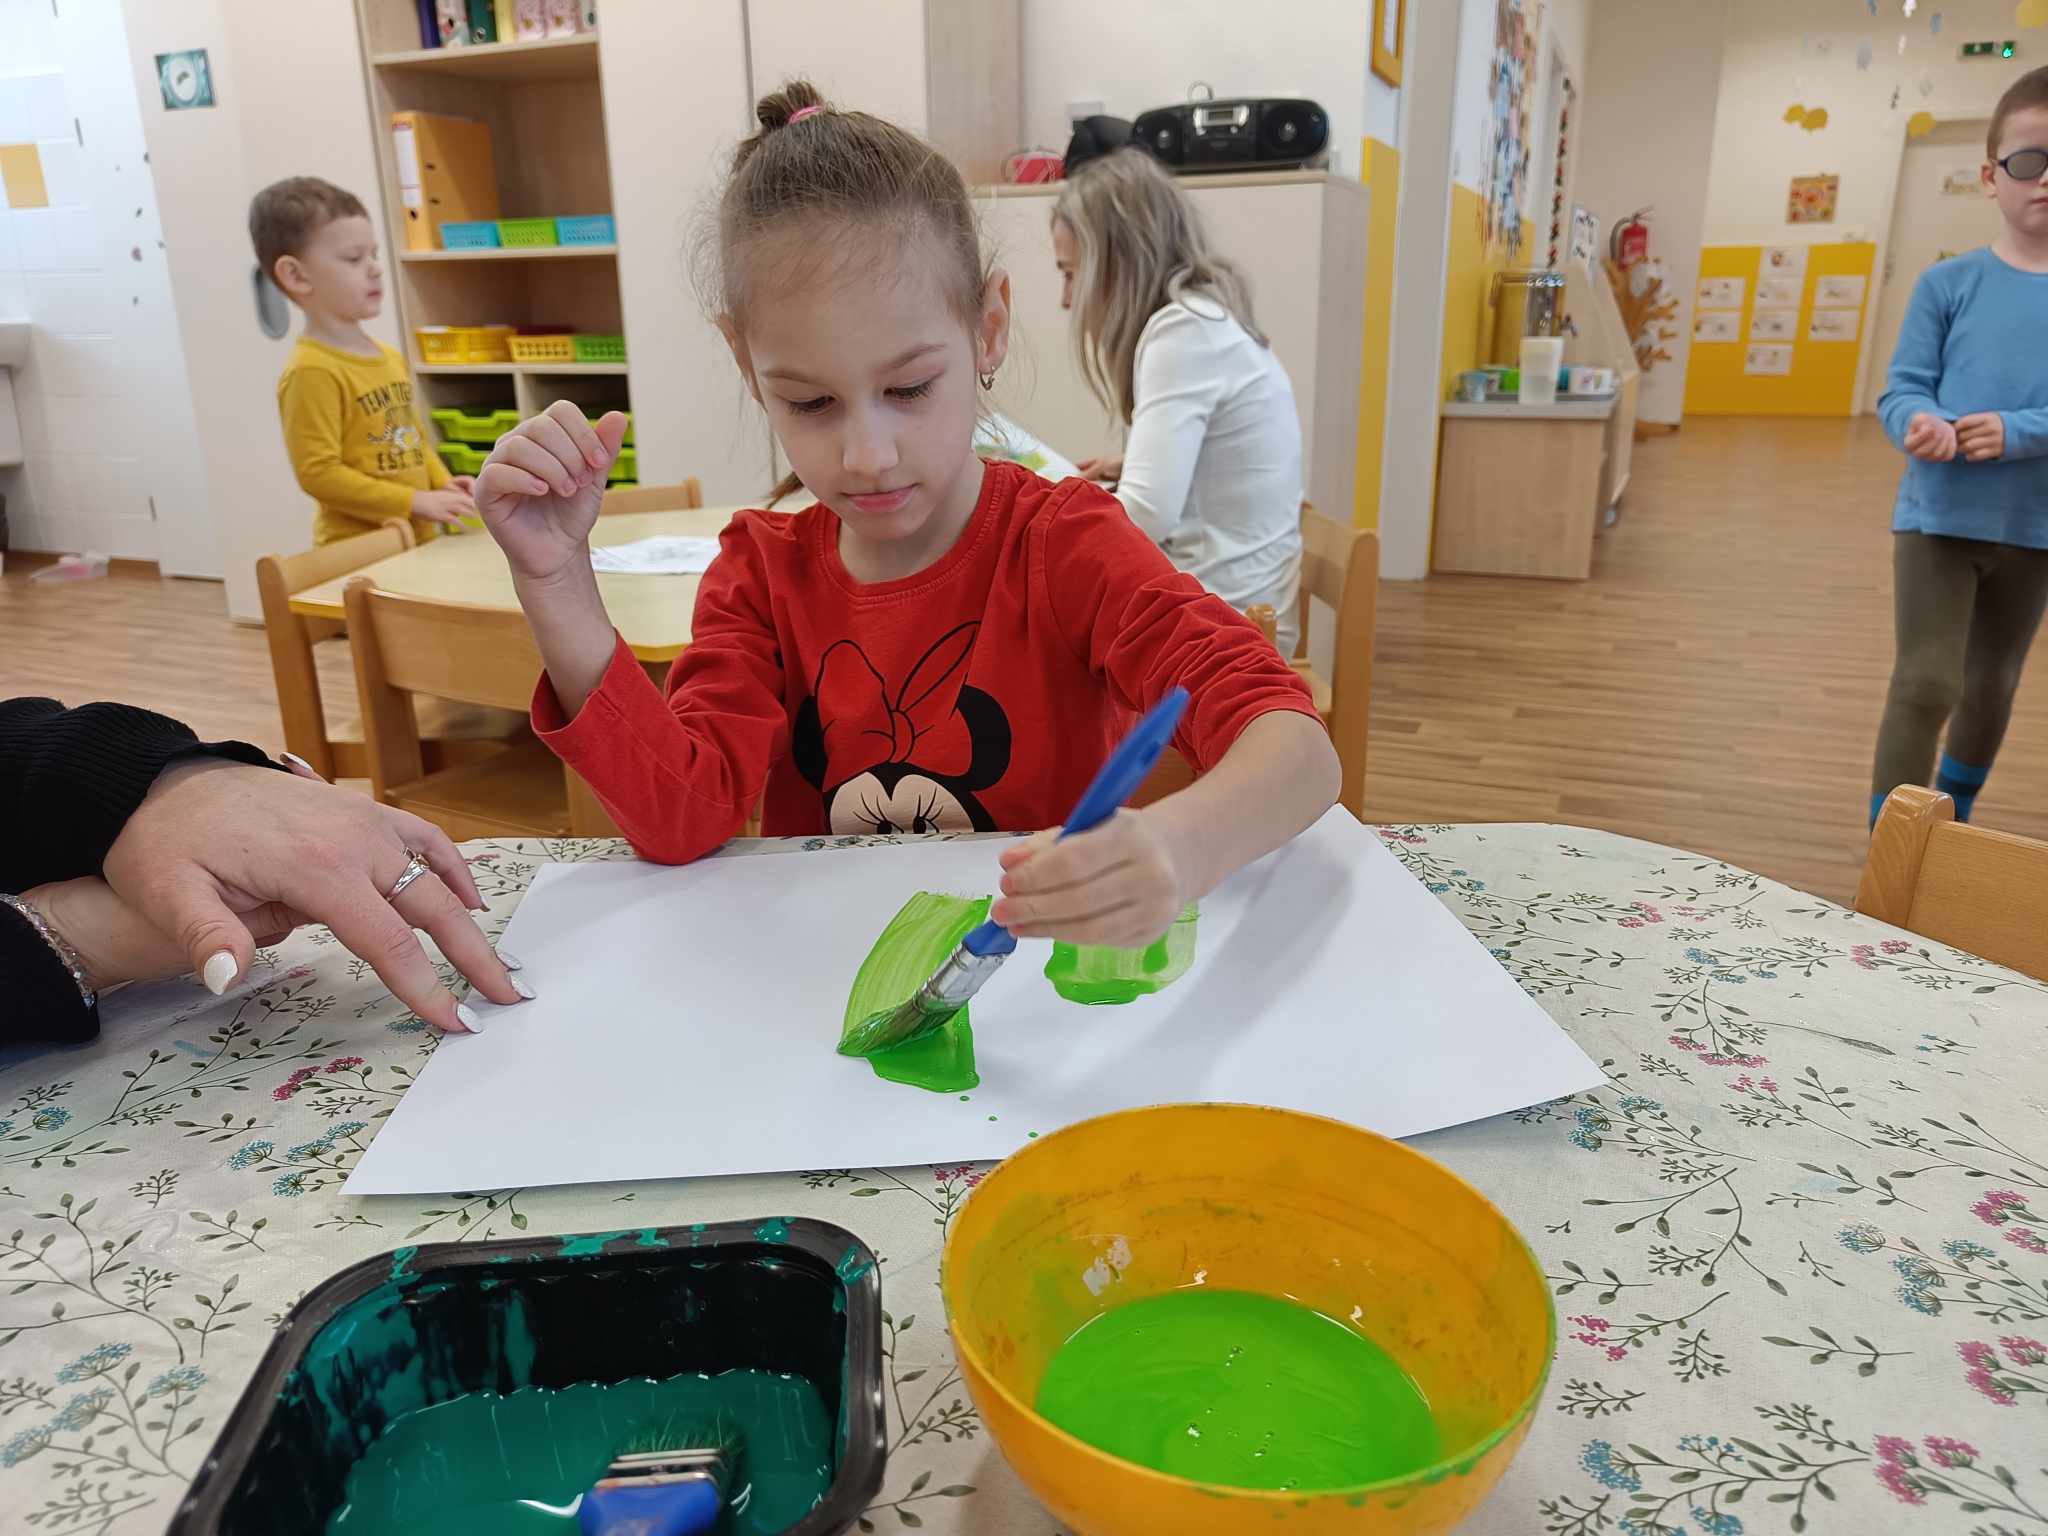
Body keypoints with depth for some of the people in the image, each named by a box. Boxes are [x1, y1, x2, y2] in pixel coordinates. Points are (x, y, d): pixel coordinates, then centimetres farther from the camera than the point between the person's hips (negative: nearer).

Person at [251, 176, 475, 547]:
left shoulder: (390, 357, 13)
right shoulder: (311, 370, -14)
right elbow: (318, 473, -18)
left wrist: (443, 483, 3)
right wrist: (417, 502, -20)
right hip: (361, 548, -8)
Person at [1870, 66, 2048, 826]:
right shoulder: (1947, 283, -5)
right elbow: (1901, 390, -8)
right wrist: (1923, 424, -29)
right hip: (1938, 518, -3)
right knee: (1925, 686, -11)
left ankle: (1952, 829, 39)